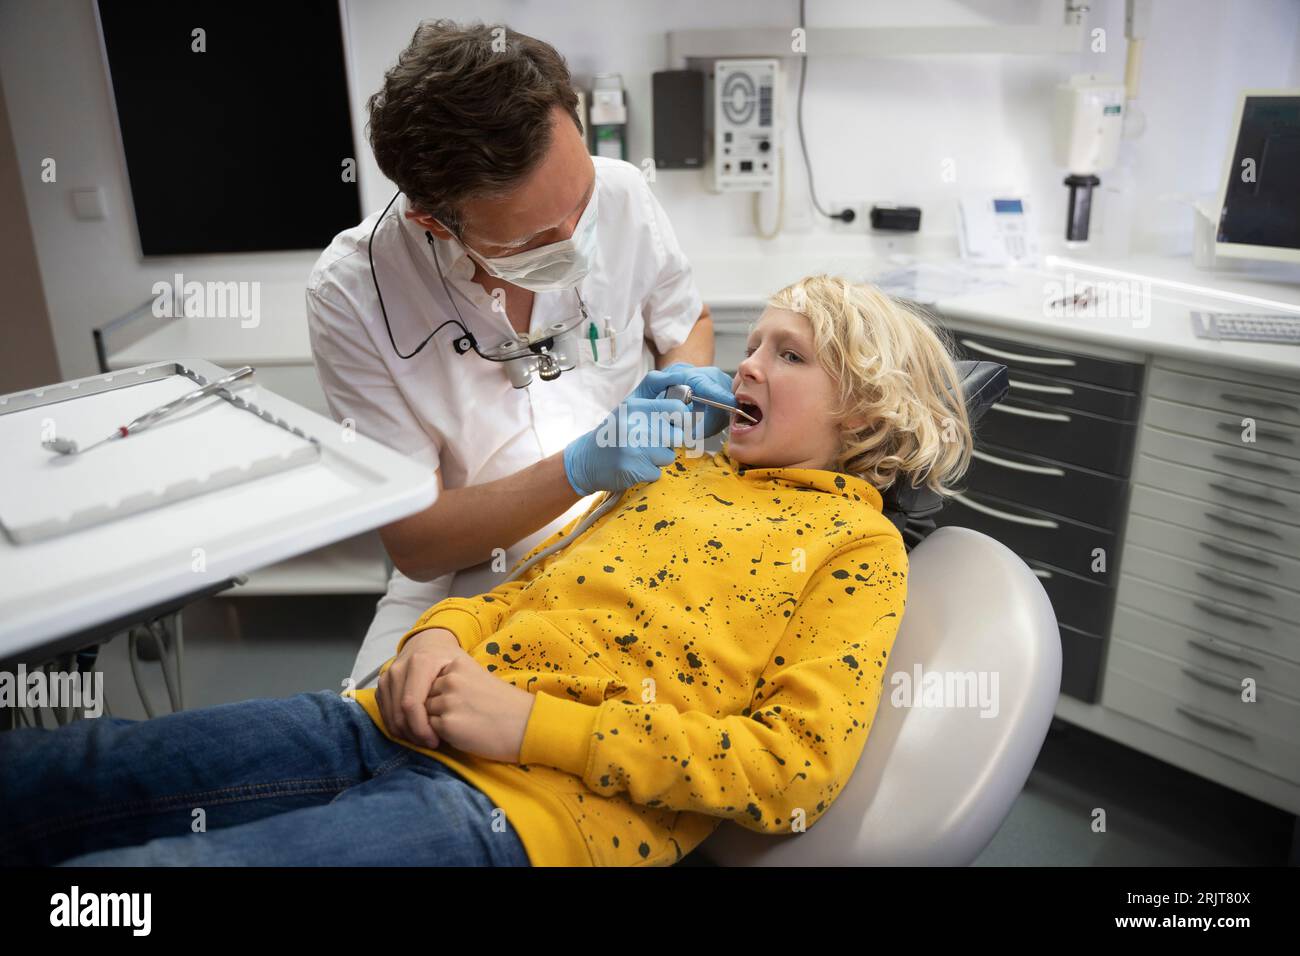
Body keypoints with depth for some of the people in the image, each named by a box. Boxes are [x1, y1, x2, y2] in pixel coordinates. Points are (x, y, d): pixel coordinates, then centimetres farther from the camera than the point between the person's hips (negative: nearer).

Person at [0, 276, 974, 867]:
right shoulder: (681, 468, 22)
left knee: (111, 865, -21)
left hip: (533, 809, -6)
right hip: (401, 723, 6)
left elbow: (802, 763, -9)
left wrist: (533, 720, -14)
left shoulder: (858, 546, 3)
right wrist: (443, 634, -2)